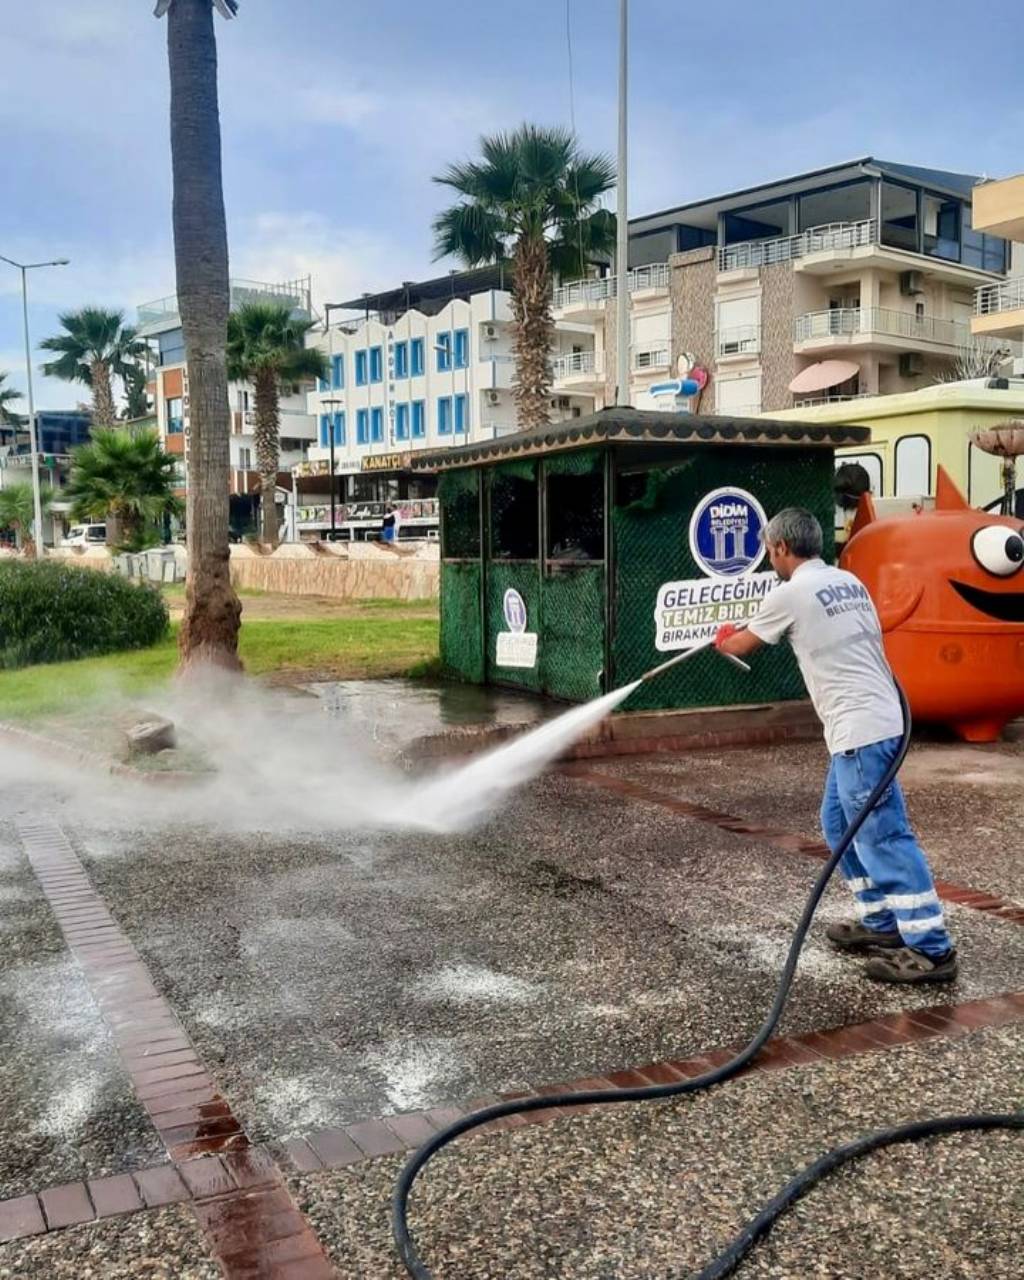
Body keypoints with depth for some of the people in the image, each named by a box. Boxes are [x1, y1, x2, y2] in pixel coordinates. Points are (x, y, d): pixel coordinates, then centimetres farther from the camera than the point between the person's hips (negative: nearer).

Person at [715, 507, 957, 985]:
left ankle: (931, 949, -5)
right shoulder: (848, 581, 15)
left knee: (883, 837, -7)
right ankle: (881, 923, 22)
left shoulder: (790, 593, -7)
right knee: (839, 822, 18)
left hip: (858, 730, -9)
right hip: (877, 719, 9)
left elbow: (743, 645, 9)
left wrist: (723, 639, 30)